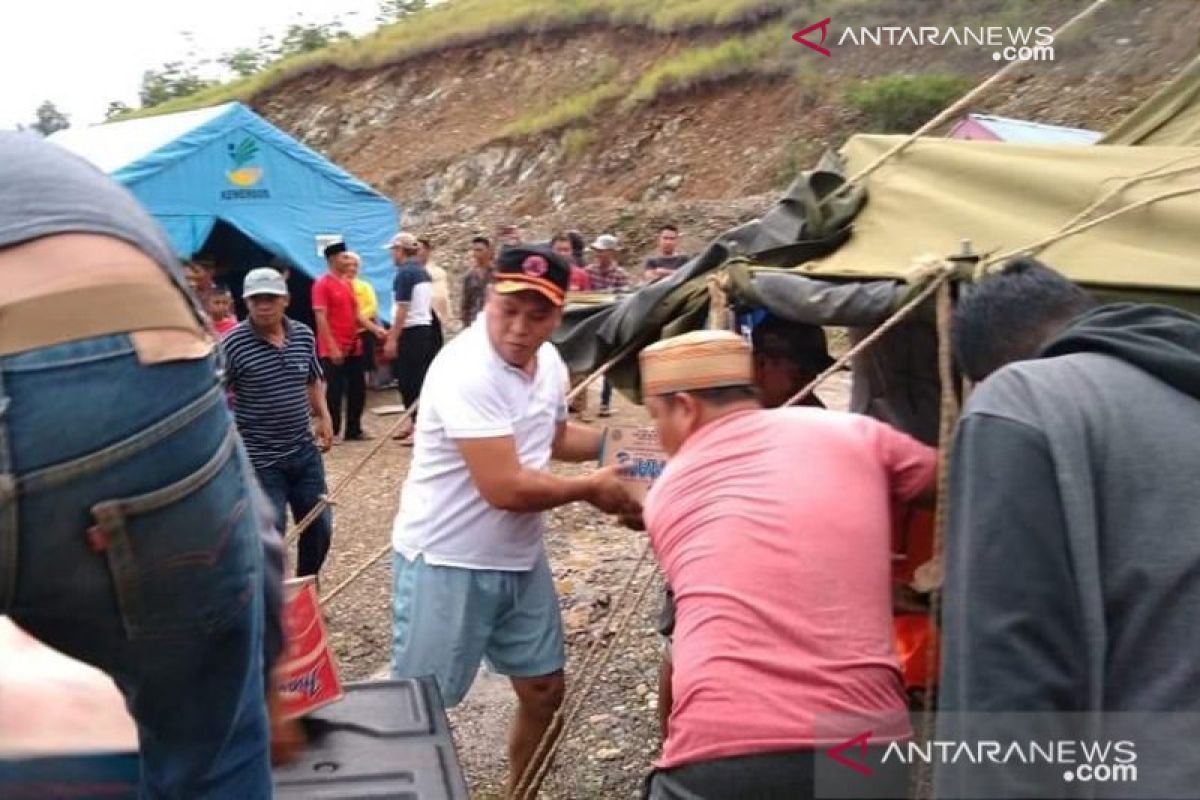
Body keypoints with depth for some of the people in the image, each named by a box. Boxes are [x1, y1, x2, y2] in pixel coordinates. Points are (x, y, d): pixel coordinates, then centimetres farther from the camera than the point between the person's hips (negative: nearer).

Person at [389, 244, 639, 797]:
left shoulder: (549, 361, 1)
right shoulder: (466, 370, -26)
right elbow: (505, 488, -29)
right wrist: (591, 488, -15)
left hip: (520, 558, 8)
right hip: (445, 564, -8)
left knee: (544, 690, 18)